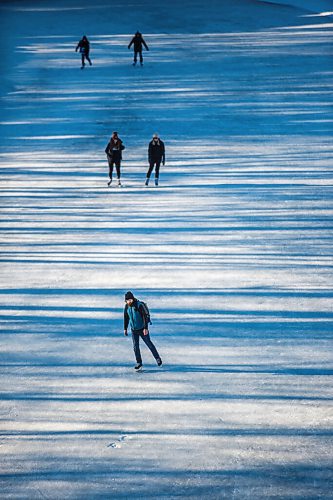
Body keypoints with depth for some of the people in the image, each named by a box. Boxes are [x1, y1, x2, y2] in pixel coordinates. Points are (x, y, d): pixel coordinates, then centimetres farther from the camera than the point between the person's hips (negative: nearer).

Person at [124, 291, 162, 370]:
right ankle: (139, 363, 12)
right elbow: (126, 318, 11)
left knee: (149, 344, 5)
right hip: (134, 330, 5)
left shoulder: (139, 305, -20)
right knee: (135, 346, 2)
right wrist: (125, 329, 11)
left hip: (142, 329, -5)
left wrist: (146, 328, -24)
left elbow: (145, 317, -20)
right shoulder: (127, 307, -2)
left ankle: (157, 358, 22)